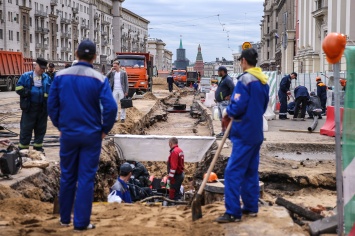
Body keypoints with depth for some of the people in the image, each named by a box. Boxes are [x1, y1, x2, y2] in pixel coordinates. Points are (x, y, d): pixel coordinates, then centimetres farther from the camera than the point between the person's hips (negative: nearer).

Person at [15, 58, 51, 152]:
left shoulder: (47, 78, 9)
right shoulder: (26, 76, 1)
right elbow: (19, 88, -4)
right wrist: (29, 92, -16)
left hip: (42, 108, 3)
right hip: (29, 107, -3)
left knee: (41, 128, 11)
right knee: (26, 128, 1)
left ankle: (38, 146, 23)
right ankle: (23, 148, 9)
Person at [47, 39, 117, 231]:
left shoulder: (61, 76, -2)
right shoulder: (99, 79, -10)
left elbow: (52, 104, 1)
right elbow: (110, 107, -16)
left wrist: (60, 125, 13)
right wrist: (105, 129, -2)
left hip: (68, 134, 3)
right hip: (91, 135, -2)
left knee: (67, 177, 16)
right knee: (86, 178, 4)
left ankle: (65, 218, 27)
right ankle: (81, 222, 7)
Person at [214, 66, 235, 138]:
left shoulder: (228, 79, -15)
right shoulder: (223, 79, 17)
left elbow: (233, 88, -28)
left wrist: (230, 96, -21)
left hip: (224, 102, -11)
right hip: (219, 102, 11)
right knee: (221, 118, 14)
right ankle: (223, 132, 21)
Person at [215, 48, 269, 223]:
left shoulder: (245, 80, -16)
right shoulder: (263, 80, 11)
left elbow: (238, 106, -21)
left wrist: (228, 112, -2)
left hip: (244, 133, -9)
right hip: (256, 132, 9)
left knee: (233, 172, -7)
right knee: (251, 171, 15)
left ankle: (233, 212, -7)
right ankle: (251, 207, 21)